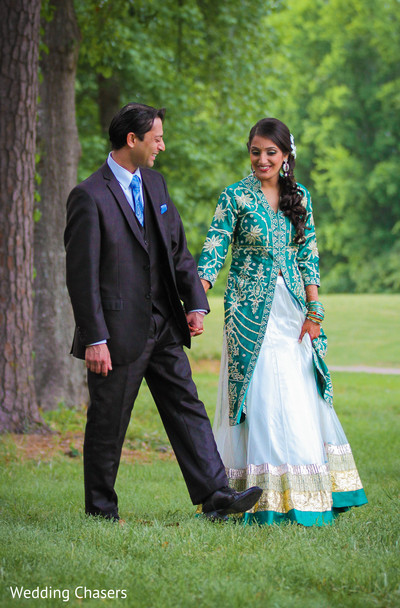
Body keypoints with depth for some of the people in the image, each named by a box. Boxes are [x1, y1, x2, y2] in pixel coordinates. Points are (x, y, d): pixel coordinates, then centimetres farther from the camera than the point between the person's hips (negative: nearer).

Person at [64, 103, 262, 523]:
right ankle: (100, 510, 18)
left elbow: (178, 250, 15)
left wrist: (195, 303, 2)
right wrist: (94, 339, -18)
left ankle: (215, 496, 2)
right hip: (118, 332, -7)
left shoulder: (154, 183, 10)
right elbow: (81, 274, -15)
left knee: (187, 409, 3)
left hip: (163, 328, 7)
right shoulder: (90, 197, -14)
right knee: (107, 424, 5)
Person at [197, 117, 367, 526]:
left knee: (300, 398, 5)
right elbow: (214, 249, -9)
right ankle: (265, 500, -1)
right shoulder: (235, 197, -3)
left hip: (292, 310, 4)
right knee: (260, 398, -6)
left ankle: (304, 495, 15)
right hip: (252, 310, -4)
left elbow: (308, 255, 9)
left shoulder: (299, 197, 9)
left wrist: (313, 312, 2)